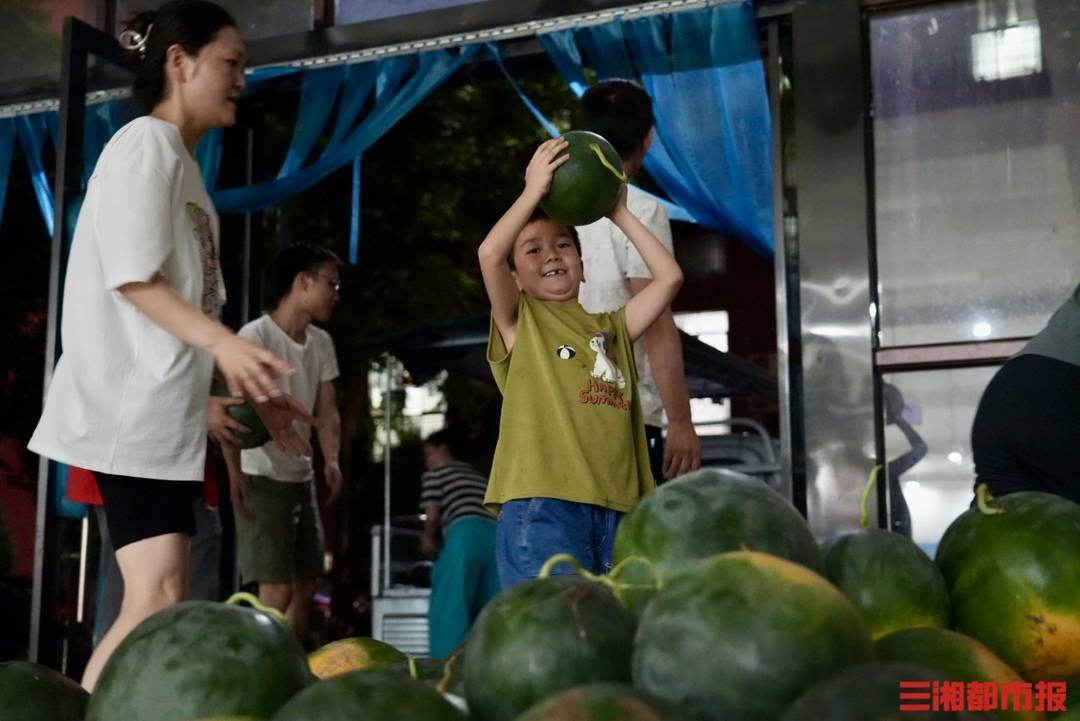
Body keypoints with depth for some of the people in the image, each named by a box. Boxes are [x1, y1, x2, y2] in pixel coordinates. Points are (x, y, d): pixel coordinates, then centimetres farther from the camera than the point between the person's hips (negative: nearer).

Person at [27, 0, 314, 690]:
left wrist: (252, 390, 17)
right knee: (156, 597, -15)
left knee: (160, 600, 7)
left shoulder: (185, 164, 20)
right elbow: (132, 277, -16)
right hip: (131, 407, -10)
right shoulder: (146, 143, -7)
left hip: (166, 410, 10)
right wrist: (225, 343, -28)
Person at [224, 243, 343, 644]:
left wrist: (331, 461, -8)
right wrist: (235, 472, -30)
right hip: (261, 477, -8)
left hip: (302, 477, 8)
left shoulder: (321, 343, 9)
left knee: (306, 585, 12)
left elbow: (326, 409, 9)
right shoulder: (255, 335, -14)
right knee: (277, 589, -12)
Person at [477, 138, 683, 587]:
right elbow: (489, 254, -7)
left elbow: (668, 276, 17)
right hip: (541, 505, -5)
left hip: (616, 507, 5)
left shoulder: (610, 327, 25)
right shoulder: (519, 323, 11)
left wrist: (619, 214, 22)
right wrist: (534, 190, 2)